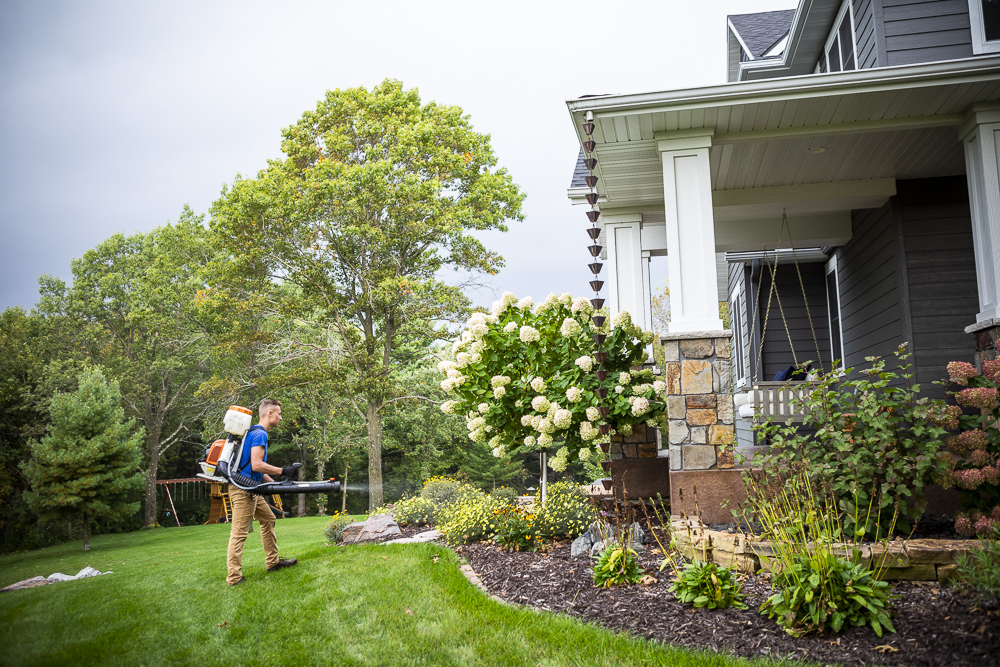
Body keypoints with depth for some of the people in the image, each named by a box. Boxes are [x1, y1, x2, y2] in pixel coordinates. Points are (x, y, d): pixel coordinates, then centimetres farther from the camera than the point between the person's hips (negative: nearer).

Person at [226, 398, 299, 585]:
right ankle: (234, 577, -5)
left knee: (268, 519, 18)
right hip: (243, 488, -11)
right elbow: (256, 465, -22)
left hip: (251, 489, 11)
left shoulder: (255, 433, 18)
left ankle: (273, 562, 25)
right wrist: (283, 471, -15)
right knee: (239, 531, -8)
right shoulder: (259, 434, -14)